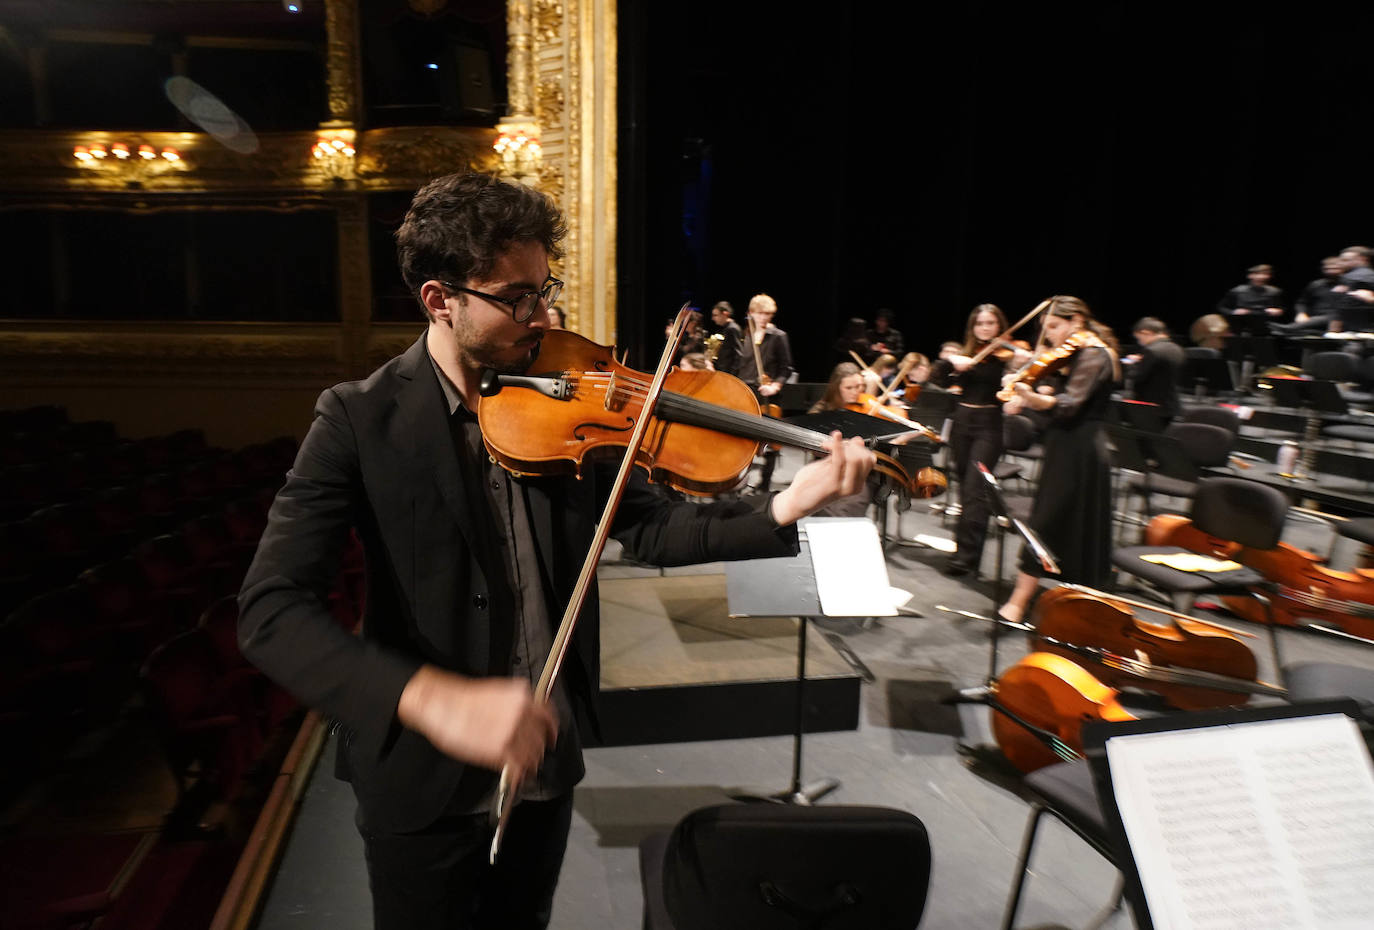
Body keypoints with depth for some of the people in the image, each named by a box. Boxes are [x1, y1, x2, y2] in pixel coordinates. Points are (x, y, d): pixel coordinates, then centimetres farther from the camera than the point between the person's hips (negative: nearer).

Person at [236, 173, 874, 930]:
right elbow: (269, 613, -24)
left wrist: (784, 508, -17)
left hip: (543, 763, 4)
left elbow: (645, 527, -2)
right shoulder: (360, 420, -16)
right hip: (423, 784, -4)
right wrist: (433, 699, -39)